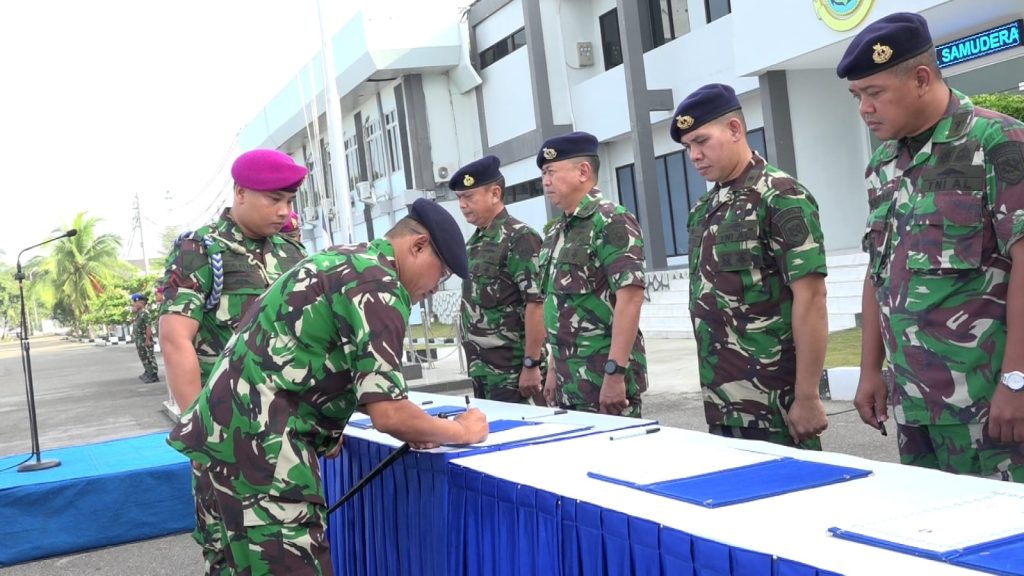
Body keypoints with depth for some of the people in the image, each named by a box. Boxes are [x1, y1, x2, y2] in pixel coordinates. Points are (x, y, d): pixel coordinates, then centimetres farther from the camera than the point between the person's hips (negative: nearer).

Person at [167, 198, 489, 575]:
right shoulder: (378, 285, -12)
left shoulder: (344, 261, 18)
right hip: (258, 441, -10)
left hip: (235, 427, 10)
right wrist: (460, 431, -1)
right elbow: (387, 413, -18)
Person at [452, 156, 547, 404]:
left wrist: (531, 364, -20)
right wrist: (474, 364, 16)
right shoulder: (474, 242, 13)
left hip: (514, 371, -8)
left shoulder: (519, 238, -11)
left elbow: (537, 303, -17)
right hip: (481, 371, 8)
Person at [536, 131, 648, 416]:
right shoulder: (556, 233, 13)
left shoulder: (611, 221, -11)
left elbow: (630, 296, -20)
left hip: (605, 376, -8)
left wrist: (615, 372, -23)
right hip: (569, 379, 8)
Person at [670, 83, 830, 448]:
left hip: (774, 403, -7)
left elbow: (810, 299, -15)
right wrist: (711, 387, 14)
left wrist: (807, 396, -17)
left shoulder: (781, 198, -10)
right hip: (721, 401, 7)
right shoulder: (704, 210, 12)